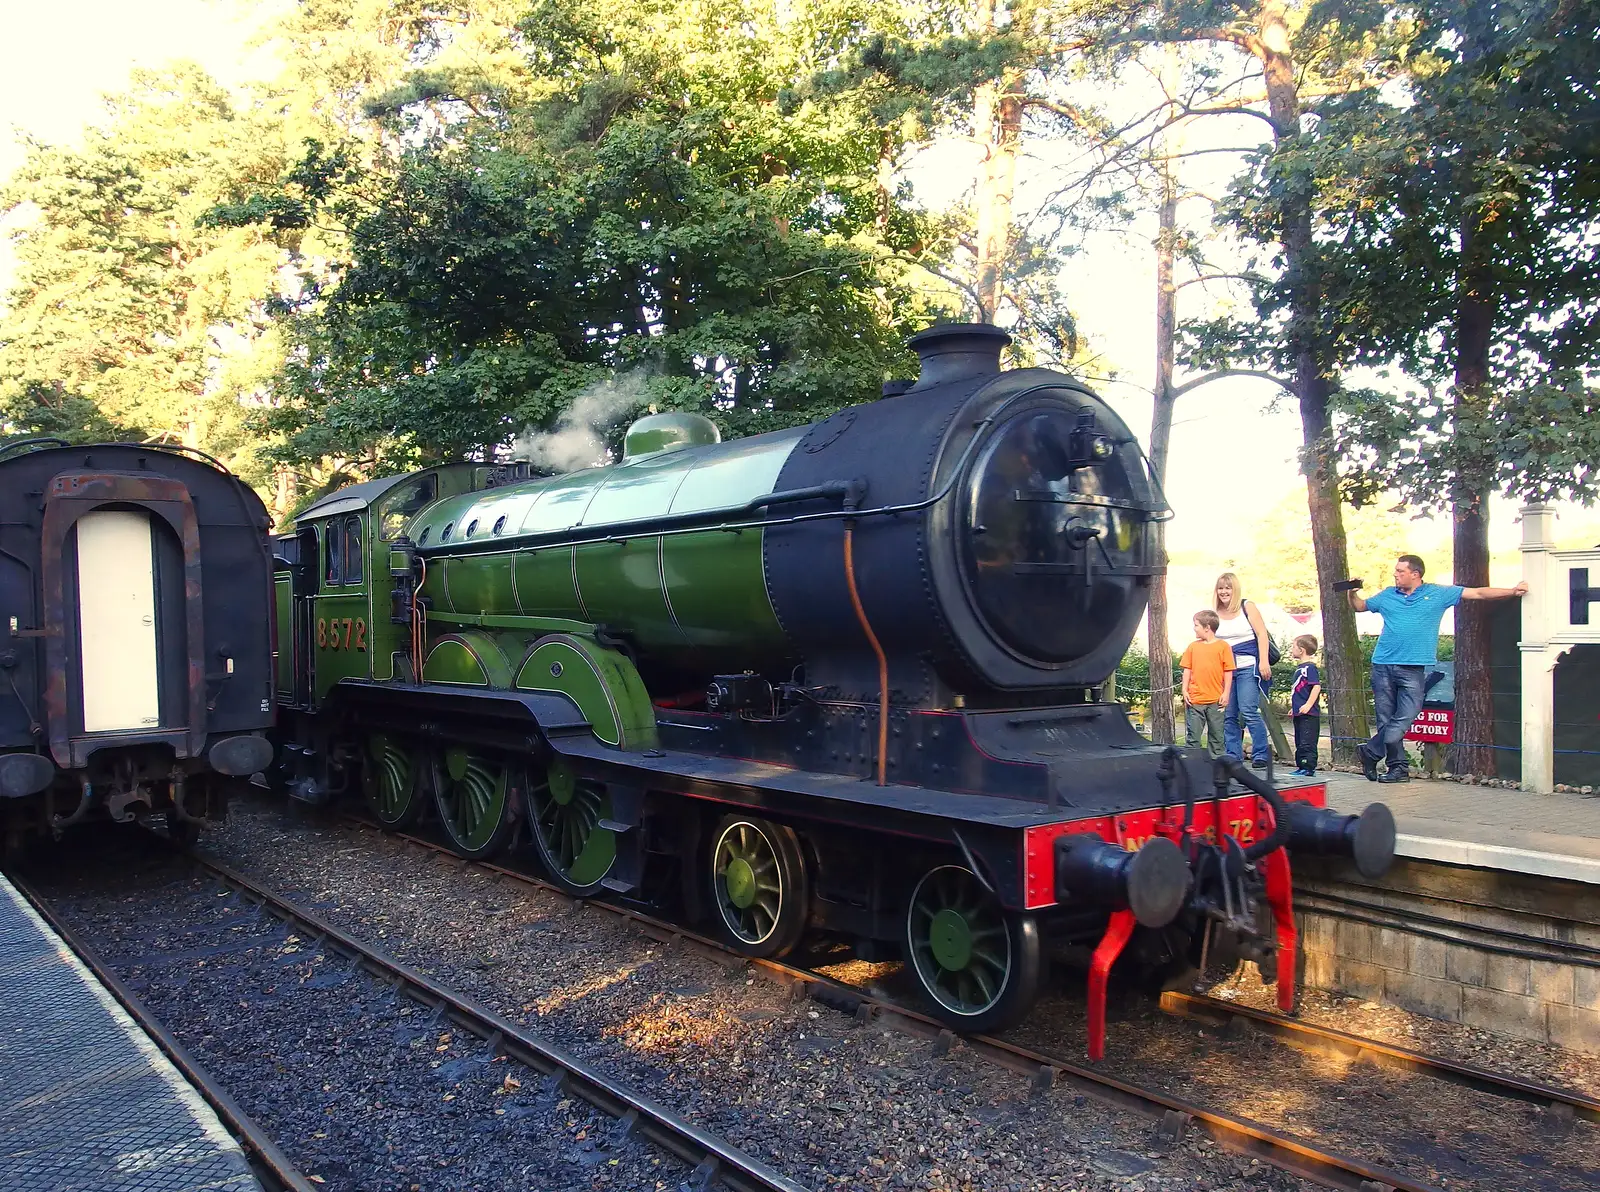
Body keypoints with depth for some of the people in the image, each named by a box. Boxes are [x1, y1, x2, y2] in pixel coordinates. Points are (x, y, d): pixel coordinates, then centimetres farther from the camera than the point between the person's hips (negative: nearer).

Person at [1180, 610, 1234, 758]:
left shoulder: (1223, 646, -2)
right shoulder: (1193, 646, 7)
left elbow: (1228, 672, -1)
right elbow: (1187, 670, 9)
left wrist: (1226, 693, -5)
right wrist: (1185, 690, 1)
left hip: (1215, 700, -2)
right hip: (1194, 700, 2)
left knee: (1216, 735, 8)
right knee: (1193, 735, 3)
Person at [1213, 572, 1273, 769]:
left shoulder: (1247, 607, 1)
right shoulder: (1215, 614, 10)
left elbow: (1261, 634, -4)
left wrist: (1264, 662, -12)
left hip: (1248, 667, -4)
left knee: (1248, 711, -13)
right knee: (1229, 715, 3)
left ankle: (1260, 756, -7)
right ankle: (1233, 756, 11)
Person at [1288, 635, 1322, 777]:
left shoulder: (1310, 667, -12)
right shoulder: (1299, 668, 18)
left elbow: (1316, 686, -20)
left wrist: (1308, 705, -24)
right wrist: (1294, 707, 26)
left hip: (1308, 714, -10)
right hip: (1299, 714, 10)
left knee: (1307, 743, -9)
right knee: (1299, 743, 14)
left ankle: (1309, 769, -8)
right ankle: (1301, 767, 20)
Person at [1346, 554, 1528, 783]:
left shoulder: (1438, 593, 6)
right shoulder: (1387, 595, 13)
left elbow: (1477, 593, 6)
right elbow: (1359, 607, 24)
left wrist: (1513, 591, 1)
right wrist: (1352, 593, 4)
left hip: (1412, 668, -2)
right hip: (1383, 665, 2)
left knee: (1403, 719, -12)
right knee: (1386, 720, 2)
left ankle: (1370, 751, 5)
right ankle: (1397, 767, 11)